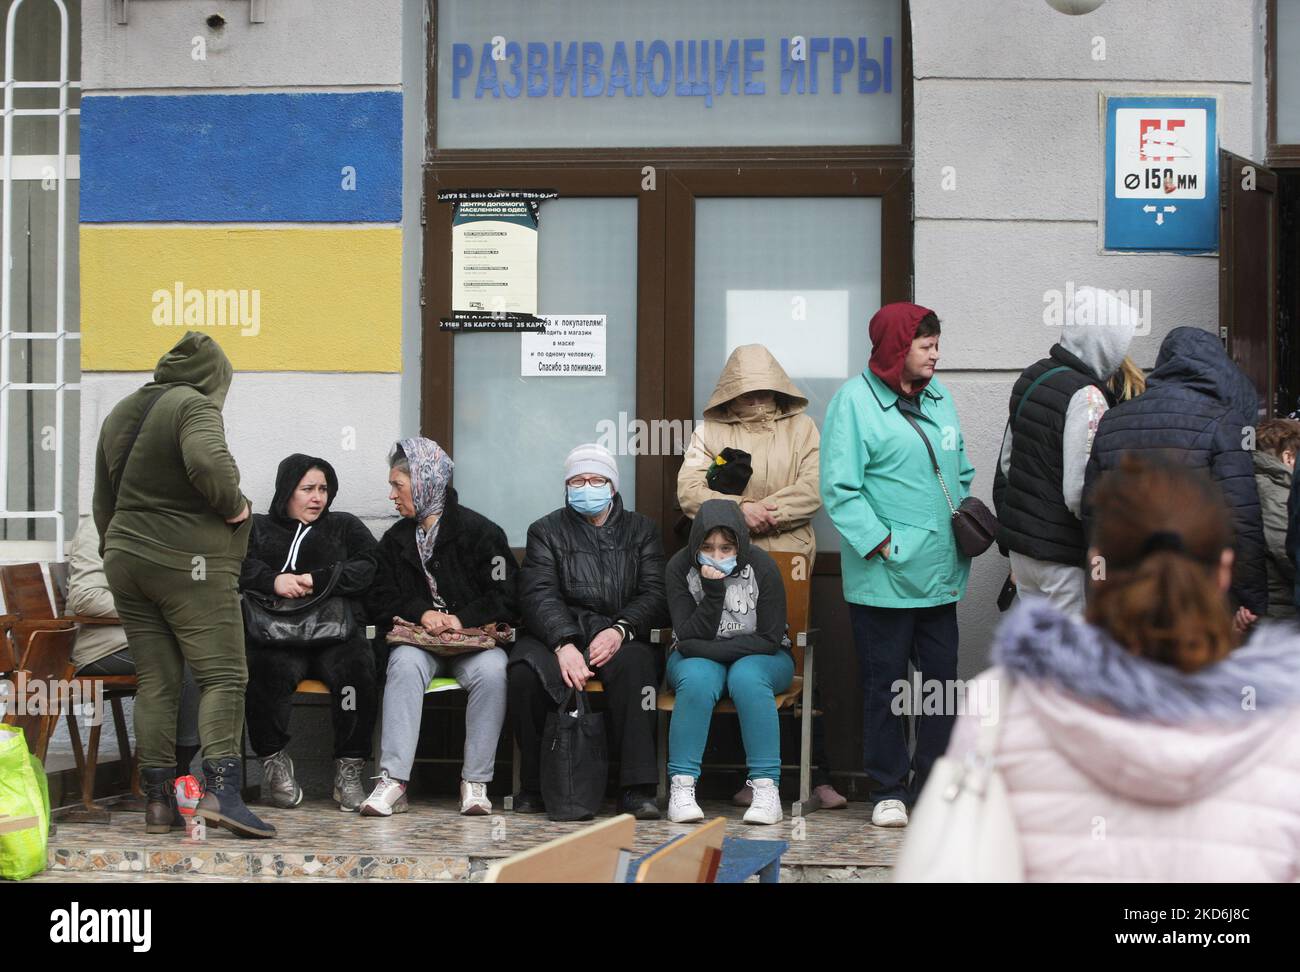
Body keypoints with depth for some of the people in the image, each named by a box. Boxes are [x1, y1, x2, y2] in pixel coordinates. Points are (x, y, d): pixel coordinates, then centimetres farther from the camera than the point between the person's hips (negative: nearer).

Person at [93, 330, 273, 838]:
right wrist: (234, 506, -13)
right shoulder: (194, 405, -9)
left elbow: (103, 501, 23)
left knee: (156, 681, 9)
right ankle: (220, 790, -20)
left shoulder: (120, 412, 17)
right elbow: (209, 463, -29)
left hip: (125, 559, 8)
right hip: (189, 565, -8)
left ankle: (157, 796, 7)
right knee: (223, 675, -7)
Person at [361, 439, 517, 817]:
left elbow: (505, 599, -5)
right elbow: (382, 602, 7)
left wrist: (462, 619, -19)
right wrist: (421, 613, -13)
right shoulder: (395, 540, 14)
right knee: (405, 663, -33)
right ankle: (393, 780, -41)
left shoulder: (480, 531, 0)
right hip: (417, 640, 2)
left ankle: (475, 782, -27)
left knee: (492, 669, -35)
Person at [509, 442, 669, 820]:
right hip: (557, 633, 0)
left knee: (634, 664, -35)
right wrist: (564, 645, -22)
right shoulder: (546, 531, 12)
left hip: (619, 636, 0)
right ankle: (535, 786, -17)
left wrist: (620, 630, -18)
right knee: (525, 671, -32)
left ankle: (636, 789, -35)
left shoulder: (641, 530, 15)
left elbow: (655, 594, 3)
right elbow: (539, 595, -3)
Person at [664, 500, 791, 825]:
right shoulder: (680, 566, -13)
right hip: (699, 659, 1)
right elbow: (688, 639, -17)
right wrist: (714, 591, -28)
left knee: (747, 679, -35)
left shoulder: (762, 566, -15)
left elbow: (770, 639, -15)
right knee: (697, 680, -34)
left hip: (758, 656, 0)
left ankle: (767, 787, -33)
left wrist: (714, 649, -22)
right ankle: (682, 786, -31)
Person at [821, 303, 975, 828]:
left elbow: (961, 472, 22)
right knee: (885, 684, 2)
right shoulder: (855, 399, -8)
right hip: (884, 578, -7)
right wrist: (881, 543, -18)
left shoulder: (938, 396, 13)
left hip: (940, 573, 7)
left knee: (941, 677, 9)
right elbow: (839, 488, -13)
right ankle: (888, 791, 12)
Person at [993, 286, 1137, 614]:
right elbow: (1080, 492, -23)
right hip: (1063, 555, -9)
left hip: (1020, 542, 9)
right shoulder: (1087, 398, -19)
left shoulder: (1030, 377, 9)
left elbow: (1006, 463, 16)